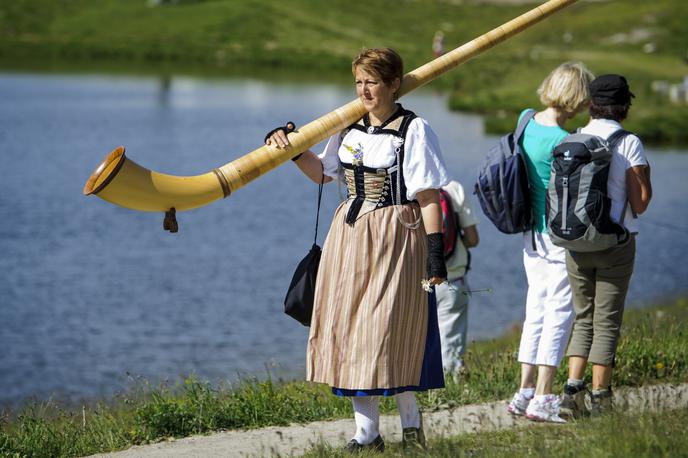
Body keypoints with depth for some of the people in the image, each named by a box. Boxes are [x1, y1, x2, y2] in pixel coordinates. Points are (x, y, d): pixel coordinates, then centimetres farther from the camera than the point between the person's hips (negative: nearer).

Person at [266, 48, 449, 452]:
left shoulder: (414, 130, -8)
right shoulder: (349, 127, 10)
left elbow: (428, 196, -10)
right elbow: (323, 172, 24)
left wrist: (435, 251, -14)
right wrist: (294, 150, 8)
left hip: (395, 237, -6)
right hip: (350, 236, 7)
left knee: (387, 330, -7)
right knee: (349, 328, 4)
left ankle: (410, 419, 14)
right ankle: (366, 430, 9)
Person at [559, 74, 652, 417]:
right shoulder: (629, 144, -9)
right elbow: (640, 204, -10)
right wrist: (645, 176, 7)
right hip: (615, 244, -3)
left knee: (583, 318, 14)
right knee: (607, 322, 5)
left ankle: (573, 389, 2)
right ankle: (600, 397, 7)